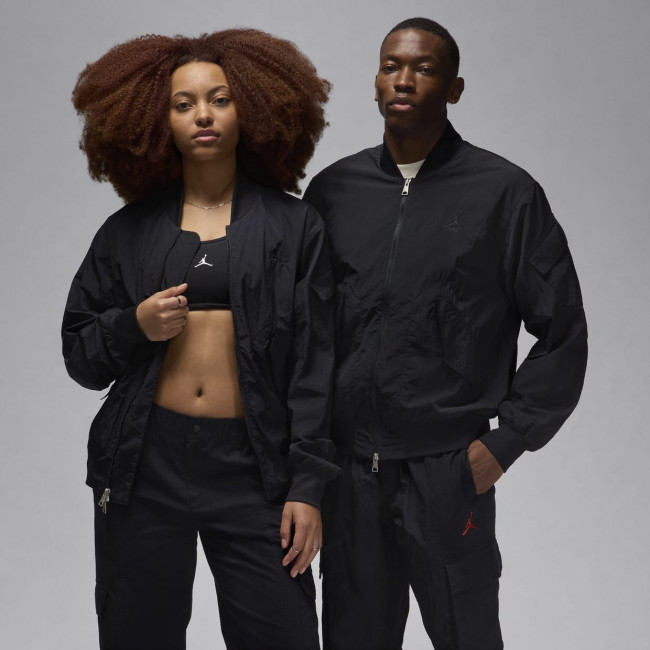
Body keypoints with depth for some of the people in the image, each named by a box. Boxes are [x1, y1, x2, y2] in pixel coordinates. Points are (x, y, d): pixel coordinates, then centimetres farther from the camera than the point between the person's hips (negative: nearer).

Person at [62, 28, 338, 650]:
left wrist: (308, 484, -4)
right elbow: (80, 356, 12)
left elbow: (315, 365, 1)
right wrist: (134, 326, -8)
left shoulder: (295, 227, 4)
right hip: (145, 465, 2)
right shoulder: (128, 231, 8)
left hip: (251, 466, -1)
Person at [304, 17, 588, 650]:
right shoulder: (333, 189, 7)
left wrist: (506, 442, -6)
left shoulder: (504, 192, -4)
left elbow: (562, 334, -1)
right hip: (346, 466, 3)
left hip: (447, 472, -3)